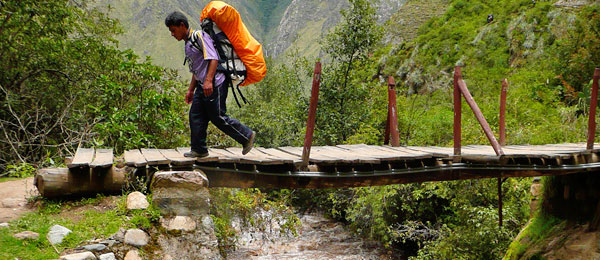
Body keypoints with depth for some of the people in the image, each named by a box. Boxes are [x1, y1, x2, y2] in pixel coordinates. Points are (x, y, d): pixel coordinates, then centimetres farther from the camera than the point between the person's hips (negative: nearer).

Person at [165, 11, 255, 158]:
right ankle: (199, 150, 14)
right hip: (202, 86, 10)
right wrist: (191, 90, 27)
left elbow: (213, 58, -20)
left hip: (214, 85, -10)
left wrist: (208, 81, -28)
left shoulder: (199, 36, -9)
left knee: (218, 117, -6)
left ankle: (247, 136, 7)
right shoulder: (188, 43, 21)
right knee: (195, 116, 6)